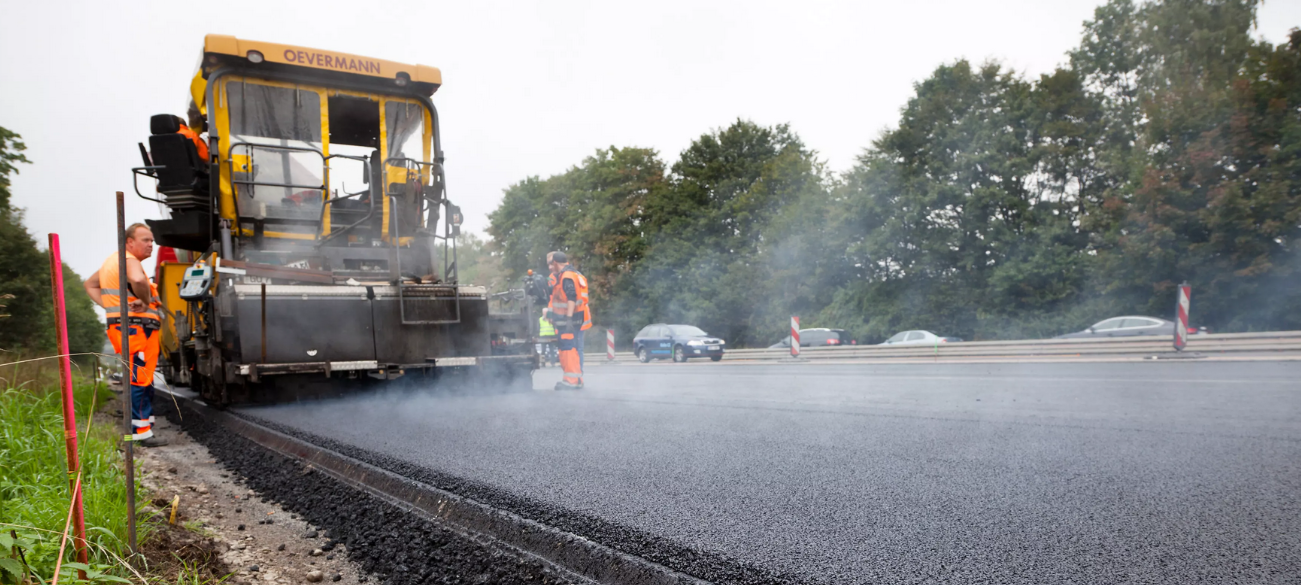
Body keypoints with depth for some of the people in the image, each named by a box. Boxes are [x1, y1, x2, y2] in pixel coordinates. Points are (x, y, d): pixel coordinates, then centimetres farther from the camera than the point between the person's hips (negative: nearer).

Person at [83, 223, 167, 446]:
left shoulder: (114, 260, 20)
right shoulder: (129, 261, -12)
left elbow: (90, 284, 32)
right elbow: (138, 280, -36)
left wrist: (109, 306, 16)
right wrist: (145, 302, -18)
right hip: (137, 328, -10)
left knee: (143, 381, 16)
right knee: (139, 382, -7)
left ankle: (143, 429, 22)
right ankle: (141, 431, -4)